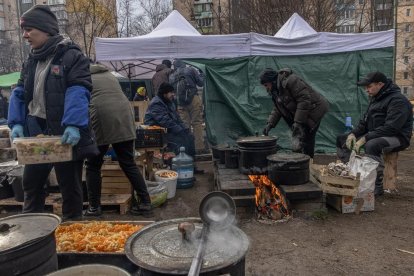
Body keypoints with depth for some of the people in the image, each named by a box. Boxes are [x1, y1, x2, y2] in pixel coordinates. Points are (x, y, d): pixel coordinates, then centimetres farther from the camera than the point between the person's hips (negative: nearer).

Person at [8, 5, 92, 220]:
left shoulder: (72, 56, -8)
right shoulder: (30, 61, 14)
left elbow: (78, 93, -20)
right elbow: (19, 94, 11)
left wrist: (73, 125, -31)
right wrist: (16, 122, -4)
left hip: (66, 134, -7)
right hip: (36, 132, 7)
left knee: (70, 187, 7)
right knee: (31, 185, 16)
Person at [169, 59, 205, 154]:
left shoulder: (171, 77, 15)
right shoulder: (191, 70, 6)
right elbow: (201, 82, 5)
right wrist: (201, 74, 21)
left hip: (180, 103, 3)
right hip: (193, 100, -3)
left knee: (185, 125, 6)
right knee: (197, 123, -1)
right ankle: (199, 147, -3)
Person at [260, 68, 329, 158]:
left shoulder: (290, 81, -21)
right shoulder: (276, 89, 10)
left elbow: (304, 100, -25)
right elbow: (277, 109, 11)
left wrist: (298, 122, -27)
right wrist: (270, 123, -3)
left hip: (313, 111, -9)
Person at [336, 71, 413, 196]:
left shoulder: (398, 100, -18)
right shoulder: (375, 98, 12)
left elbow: (391, 128, -27)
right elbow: (364, 122, 14)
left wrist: (365, 138, -30)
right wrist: (353, 133, -6)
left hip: (397, 137, -9)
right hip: (374, 135, 10)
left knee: (371, 145, -41)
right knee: (341, 138, 4)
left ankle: (377, 186, -27)